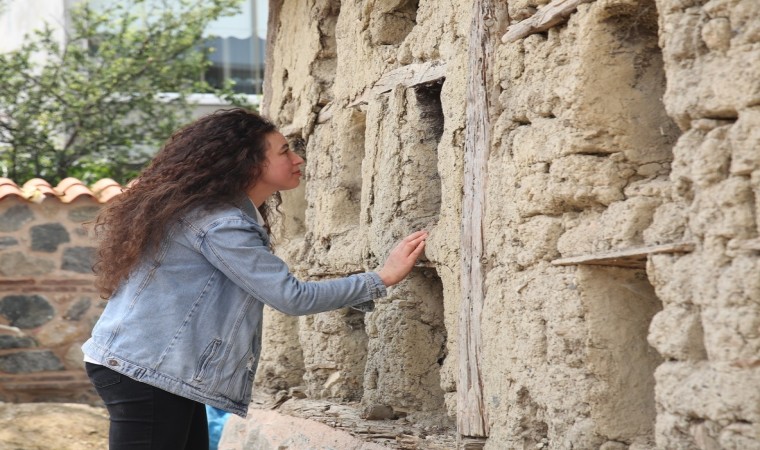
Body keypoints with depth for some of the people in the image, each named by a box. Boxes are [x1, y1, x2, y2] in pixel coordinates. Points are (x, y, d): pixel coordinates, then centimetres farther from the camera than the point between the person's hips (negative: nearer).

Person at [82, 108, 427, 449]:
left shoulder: (222, 214, 14)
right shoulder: (220, 222, -18)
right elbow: (290, 296, -18)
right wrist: (383, 278, -13)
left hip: (155, 367, 10)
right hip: (145, 371, -10)